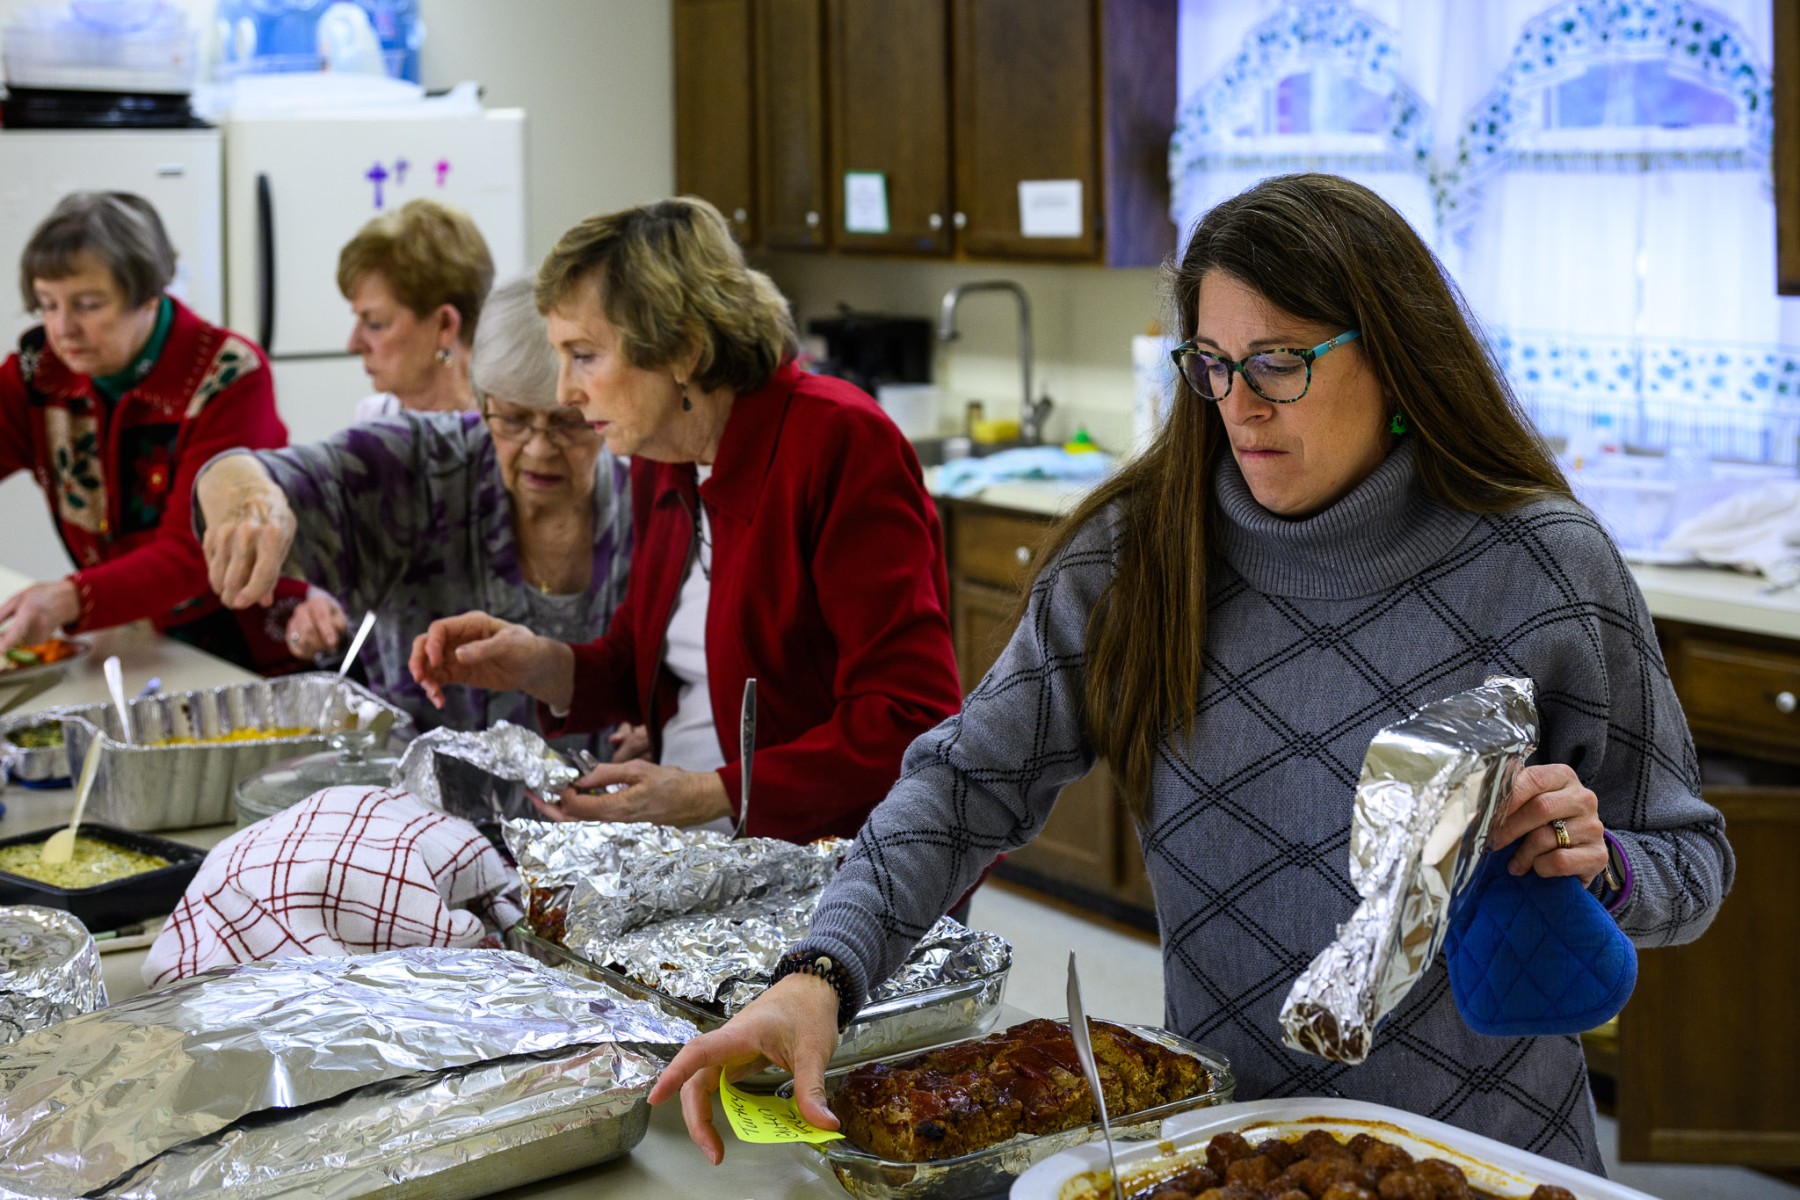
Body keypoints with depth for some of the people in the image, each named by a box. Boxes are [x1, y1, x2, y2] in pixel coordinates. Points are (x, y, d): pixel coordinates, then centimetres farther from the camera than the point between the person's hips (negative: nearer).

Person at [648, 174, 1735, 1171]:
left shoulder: (1545, 570, -9)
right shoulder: (1139, 553, -3)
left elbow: (1691, 859, 1)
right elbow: (971, 779, -6)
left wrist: (1595, 863, -23)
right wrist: (821, 972, -22)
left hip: (1483, 1150, -3)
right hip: (1220, 1133, 3)